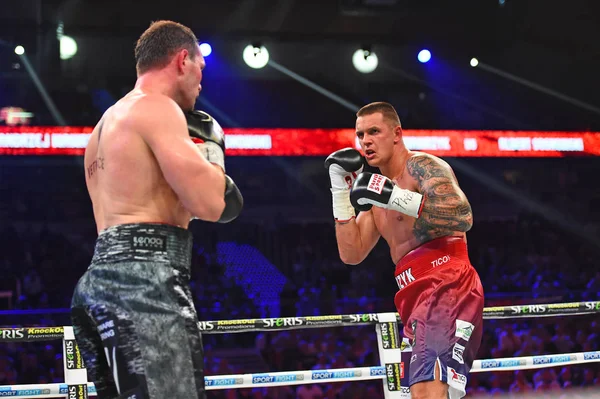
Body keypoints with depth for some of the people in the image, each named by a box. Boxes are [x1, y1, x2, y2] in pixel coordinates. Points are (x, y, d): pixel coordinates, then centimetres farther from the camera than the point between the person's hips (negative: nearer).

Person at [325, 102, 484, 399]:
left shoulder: (421, 165, -2)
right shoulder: (380, 187, 24)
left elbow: (462, 217, -20)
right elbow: (351, 254, 16)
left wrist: (393, 196, -22)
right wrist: (340, 187, 11)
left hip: (446, 287, -10)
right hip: (418, 298, 10)